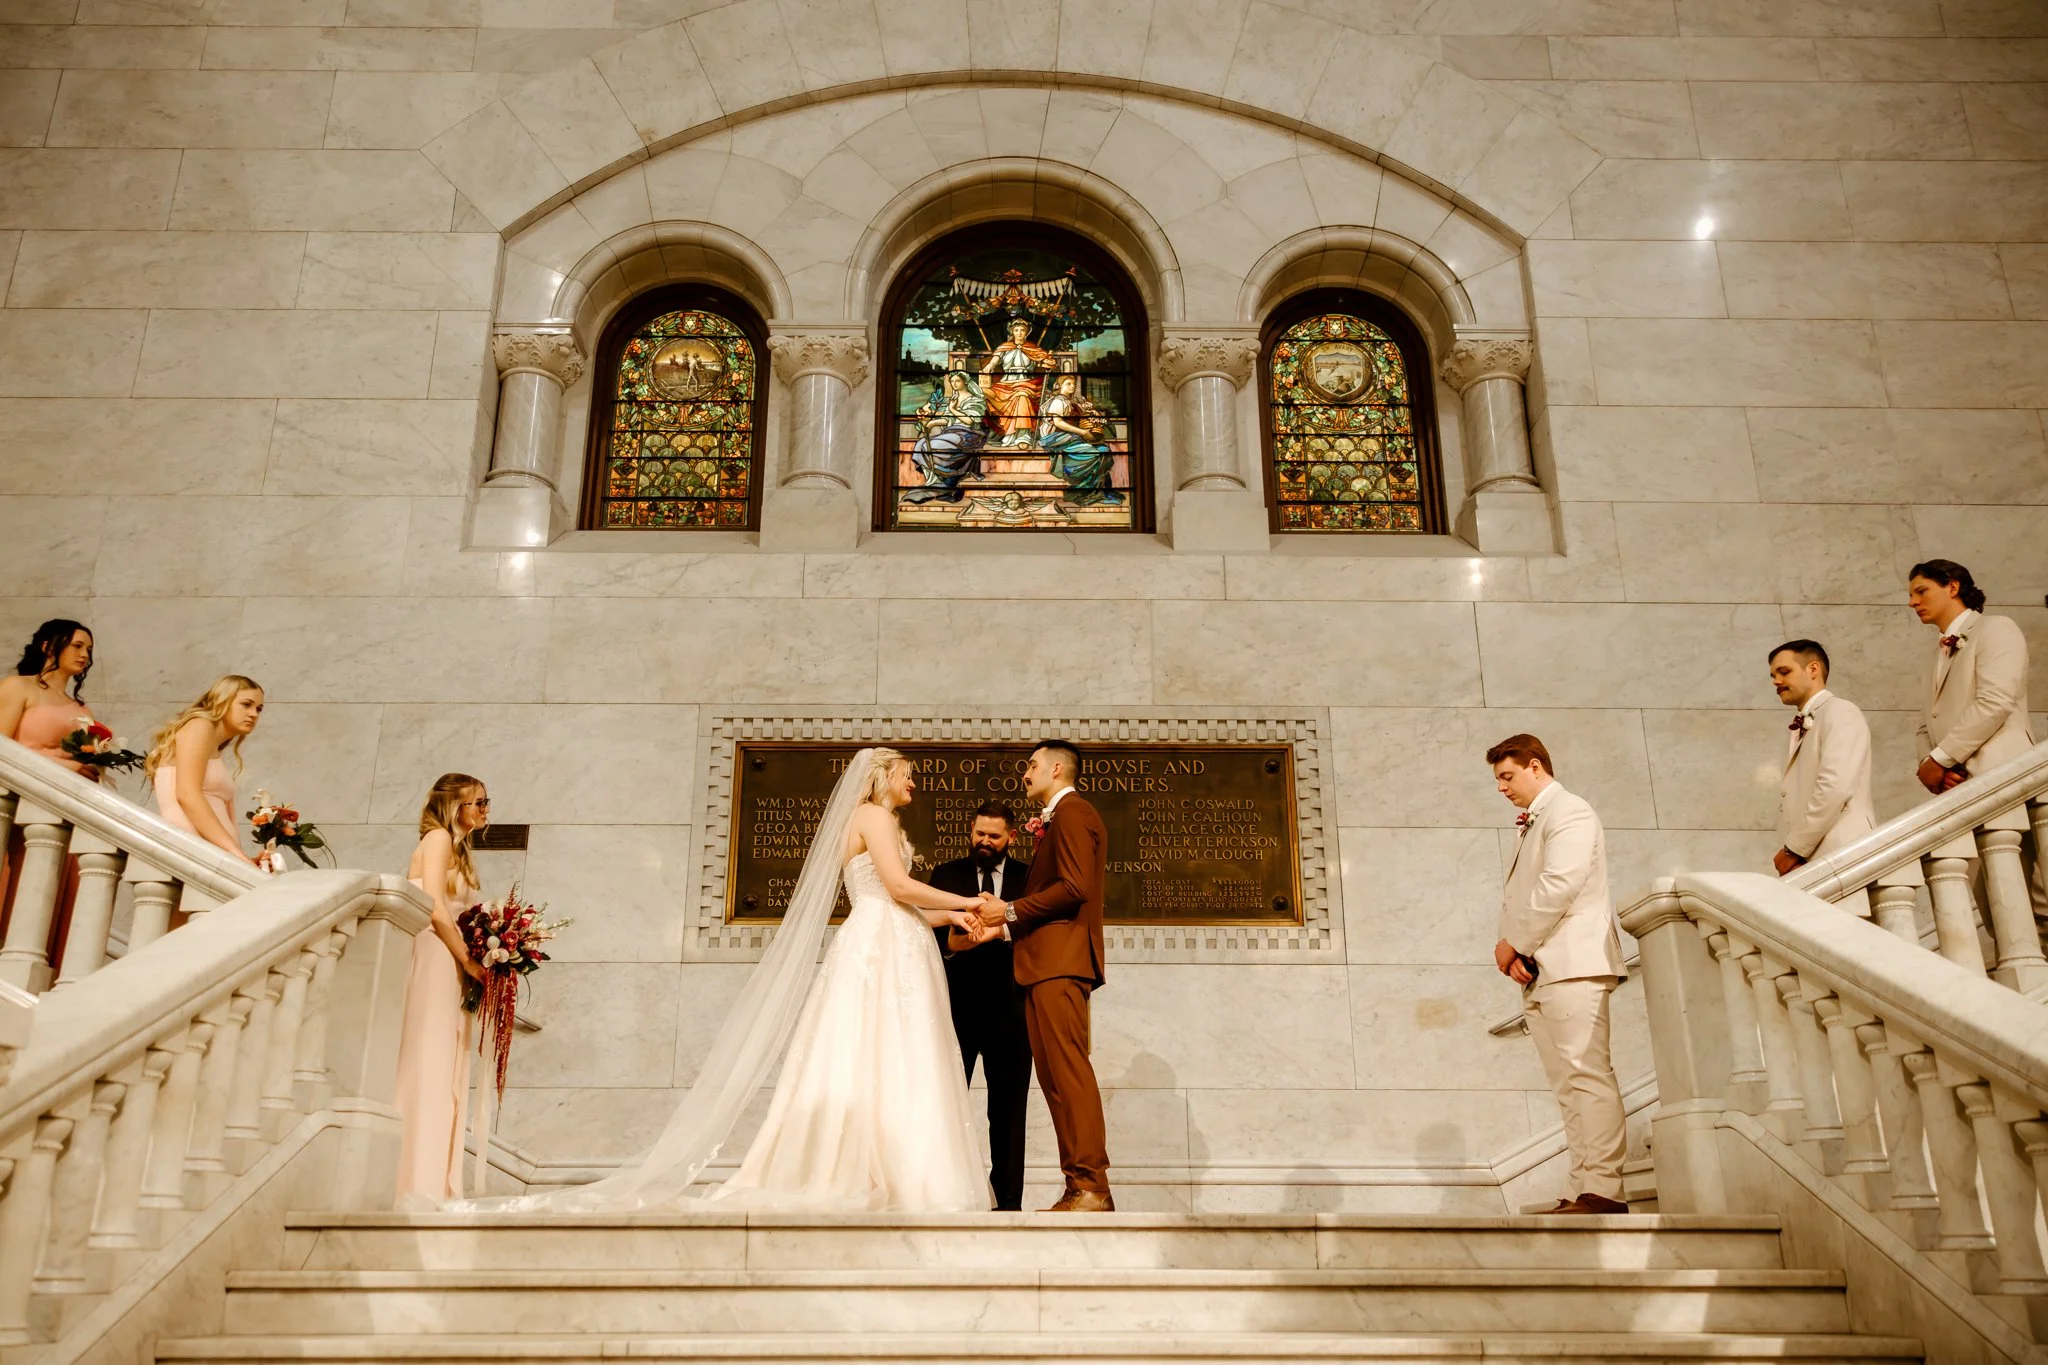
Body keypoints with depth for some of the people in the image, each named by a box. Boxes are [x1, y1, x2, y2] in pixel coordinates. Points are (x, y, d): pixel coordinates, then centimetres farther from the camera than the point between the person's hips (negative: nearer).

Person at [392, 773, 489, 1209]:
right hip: (431, 959, -9)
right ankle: (415, 1186, -14)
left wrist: (469, 959, 7)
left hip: (448, 966, 9)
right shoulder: (439, 837, -2)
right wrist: (467, 959, -9)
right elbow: (434, 908, -13)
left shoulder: (459, 851, 25)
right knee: (426, 1067, -12)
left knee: (443, 1076, 4)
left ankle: (433, 1186, 4)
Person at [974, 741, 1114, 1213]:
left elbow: (1075, 886, -17)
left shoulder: (1071, 812, -5)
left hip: (1060, 960, -10)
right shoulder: (1060, 817, 26)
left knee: (1067, 1071, -13)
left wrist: (1012, 911, -11)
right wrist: (1007, 921, 14)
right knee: (1056, 1074, 7)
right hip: (1049, 961, 10)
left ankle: (1090, 1187, -14)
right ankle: (1084, 1189, 8)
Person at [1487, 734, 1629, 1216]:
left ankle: (1602, 1191, -16)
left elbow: (1559, 886, -15)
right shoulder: (1530, 827, 27)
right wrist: (1514, 951, 4)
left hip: (1572, 963, -9)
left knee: (1587, 1075, -13)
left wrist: (1514, 943, -9)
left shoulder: (1569, 812, -2)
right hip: (1539, 972, 9)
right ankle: (1584, 1192, 3)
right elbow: (1517, 897, 22)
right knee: (1569, 1084, 4)